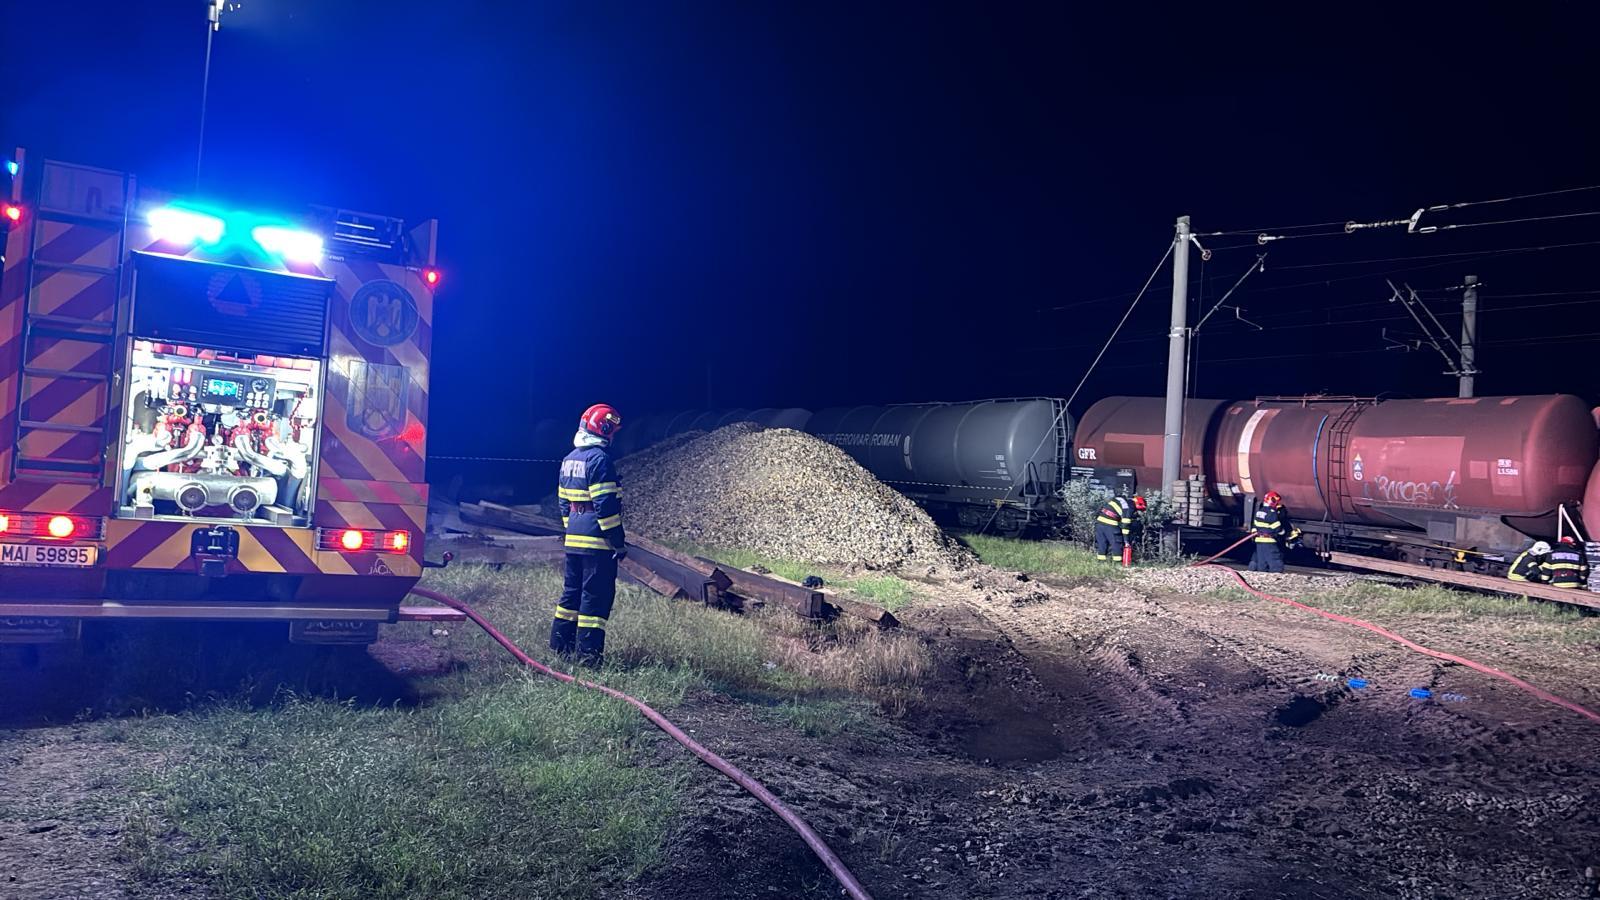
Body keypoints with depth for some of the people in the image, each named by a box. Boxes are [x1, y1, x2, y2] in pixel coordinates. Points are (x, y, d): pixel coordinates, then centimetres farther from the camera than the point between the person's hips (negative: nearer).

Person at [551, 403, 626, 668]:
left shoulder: (569, 459, 13)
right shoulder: (599, 458, -15)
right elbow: (606, 505, -19)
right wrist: (618, 541, -14)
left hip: (574, 537, 9)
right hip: (597, 540, -9)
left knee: (572, 590, 18)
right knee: (596, 596, -4)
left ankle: (560, 644, 25)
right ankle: (589, 652, -3)